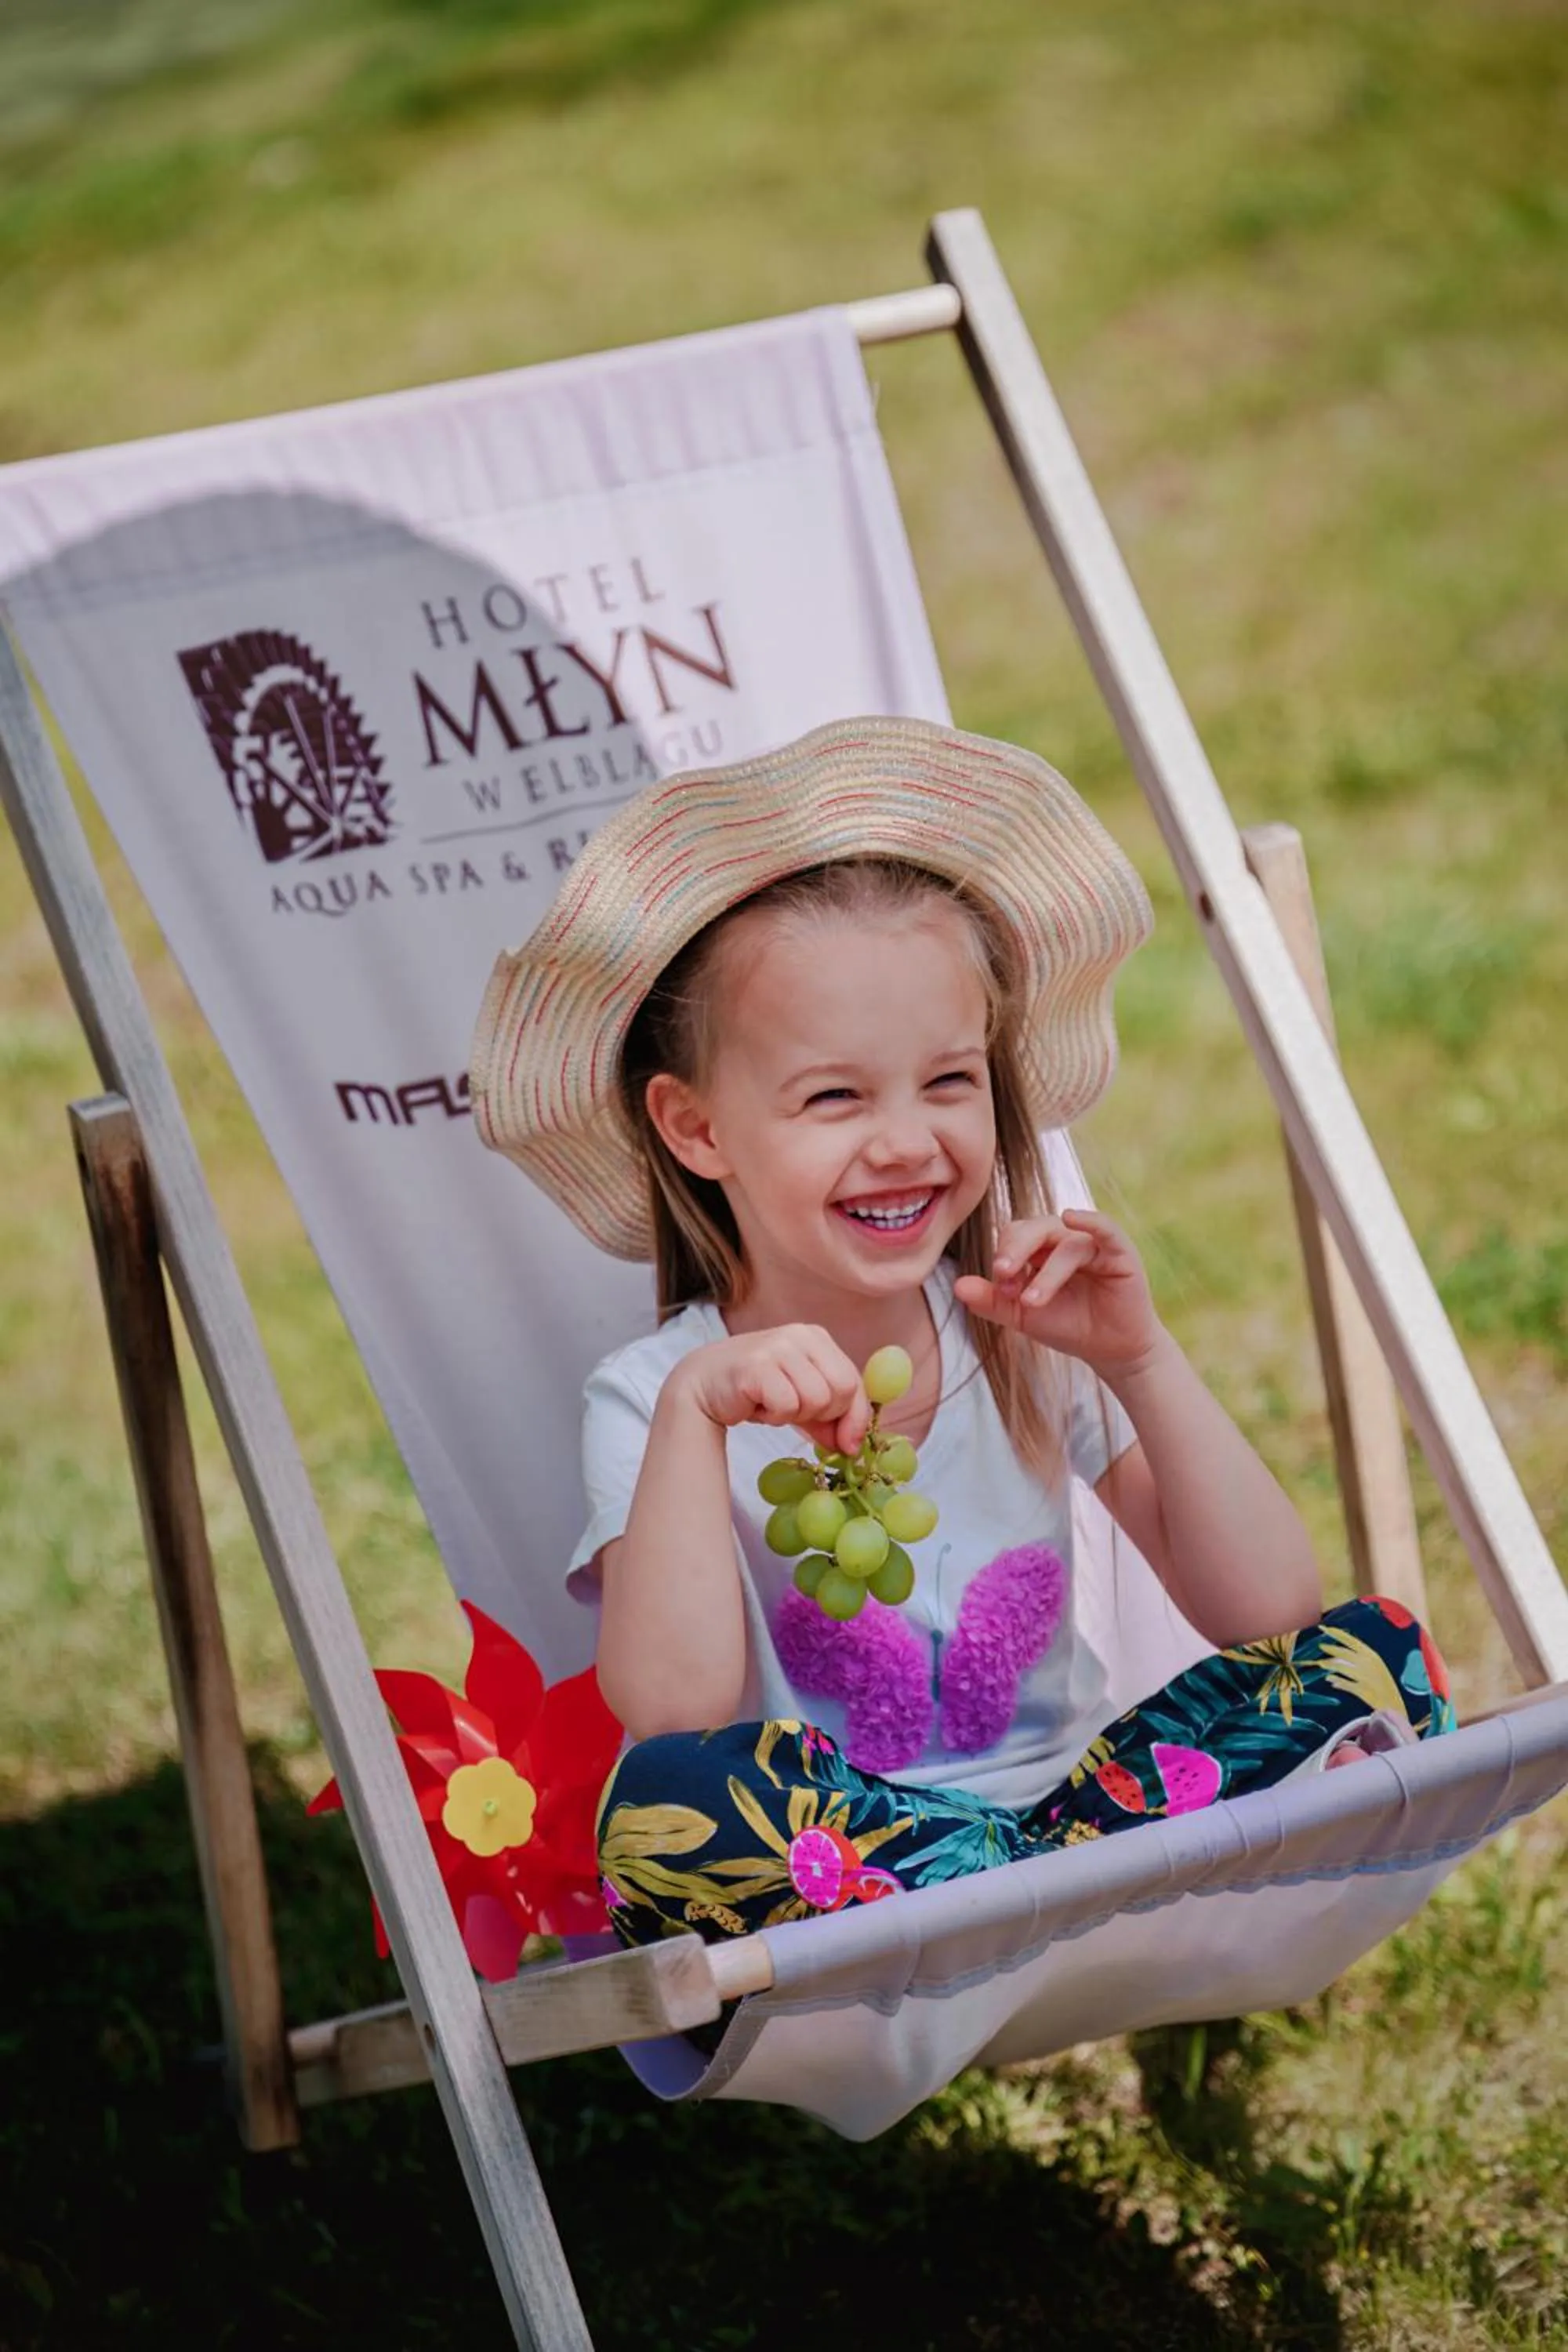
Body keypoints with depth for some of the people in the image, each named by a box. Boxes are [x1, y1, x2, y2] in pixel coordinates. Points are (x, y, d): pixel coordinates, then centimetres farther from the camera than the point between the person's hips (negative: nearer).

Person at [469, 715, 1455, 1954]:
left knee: (1372, 1655, -12)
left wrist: (1141, 1359, -11)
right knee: (674, 1802, -36)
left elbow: (1270, 1612, -2)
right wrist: (693, 1412, -27)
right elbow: (675, 1704, -22)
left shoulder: (1031, 1342, 6)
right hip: (826, 1879, -3)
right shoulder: (657, 1402, -5)